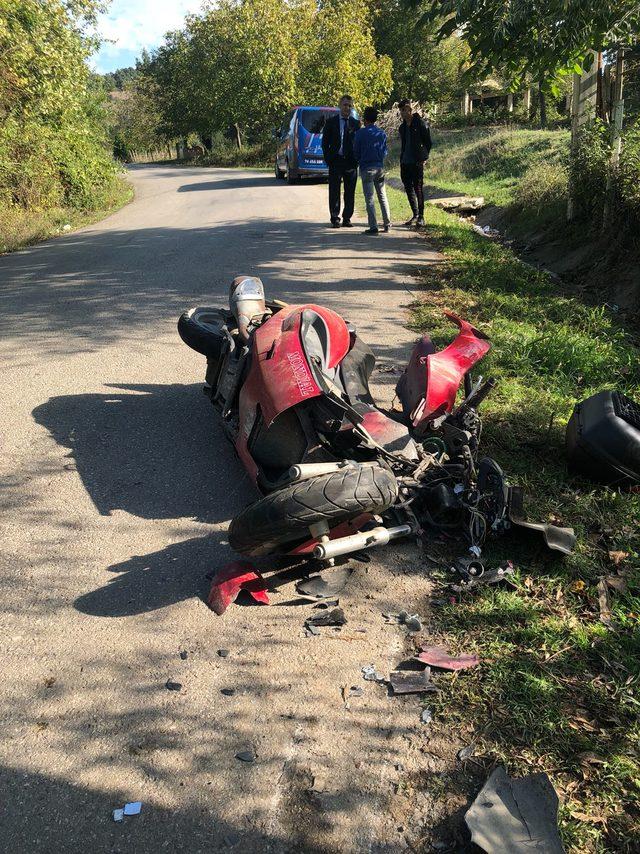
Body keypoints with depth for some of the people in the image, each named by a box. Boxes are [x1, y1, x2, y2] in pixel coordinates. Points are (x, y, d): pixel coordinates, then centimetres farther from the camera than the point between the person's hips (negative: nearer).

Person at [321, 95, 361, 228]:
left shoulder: (356, 123, 8)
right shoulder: (331, 122, 5)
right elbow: (325, 143, 5)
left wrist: (356, 160, -3)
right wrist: (328, 160, -4)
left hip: (351, 162, 1)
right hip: (335, 161, -1)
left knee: (350, 192, 4)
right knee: (334, 192, 0)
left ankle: (347, 218, 12)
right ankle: (335, 218, 7)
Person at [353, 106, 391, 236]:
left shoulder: (360, 133, -8)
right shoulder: (382, 133, 5)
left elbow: (356, 151, -2)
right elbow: (385, 152, 11)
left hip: (366, 168, -5)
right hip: (380, 167, 5)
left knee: (370, 198, -4)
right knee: (382, 196, 13)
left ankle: (373, 227, -8)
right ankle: (387, 223, 16)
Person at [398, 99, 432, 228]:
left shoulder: (420, 124, -7)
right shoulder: (403, 127, 14)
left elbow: (428, 143, -4)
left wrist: (423, 157, -8)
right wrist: (402, 159, 14)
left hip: (417, 163, -7)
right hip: (405, 163, 7)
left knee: (418, 189, -5)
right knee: (408, 188, 10)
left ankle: (421, 217, 0)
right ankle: (415, 215, 21)